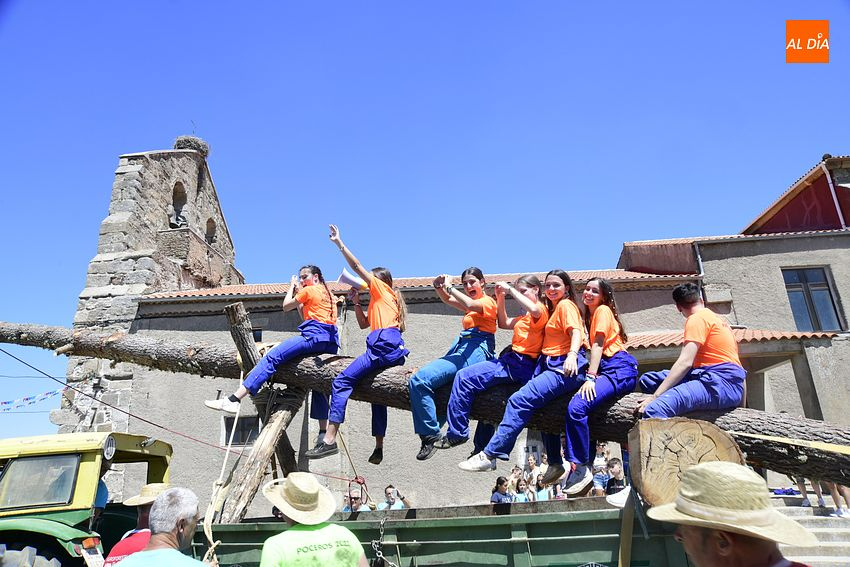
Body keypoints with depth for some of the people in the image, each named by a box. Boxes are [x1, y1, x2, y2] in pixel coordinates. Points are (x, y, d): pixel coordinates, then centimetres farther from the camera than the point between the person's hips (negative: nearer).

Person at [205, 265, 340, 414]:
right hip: (332, 343, 9)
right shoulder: (328, 292, 28)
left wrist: (291, 287, 28)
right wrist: (297, 292, 31)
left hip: (314, 335, -9)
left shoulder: (309, 290, 6)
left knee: (271, 358, -15)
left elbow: (286, 307, 15)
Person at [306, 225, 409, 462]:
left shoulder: (383, 289, 8)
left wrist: (339, 243, 5)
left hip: (384, 344, -10)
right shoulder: (378, 301, 31)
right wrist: (356, 302, 22)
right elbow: (364, 324, 31)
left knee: (342, 381, -16)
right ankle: (378, 449, 23)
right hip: (391, 351, 10)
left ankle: (329, 439, -25)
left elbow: (357, 267, 3)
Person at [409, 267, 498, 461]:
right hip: (462, 348, 10)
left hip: (475, 352, -10)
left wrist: (449, 286, -14)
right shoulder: (473, 304, 25)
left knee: (419, 380, -23)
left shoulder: (487, 301, -2)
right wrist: (439, 287, 7)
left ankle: (431, 435, -16)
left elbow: (470, 304, -23)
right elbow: (448, 299, 27)